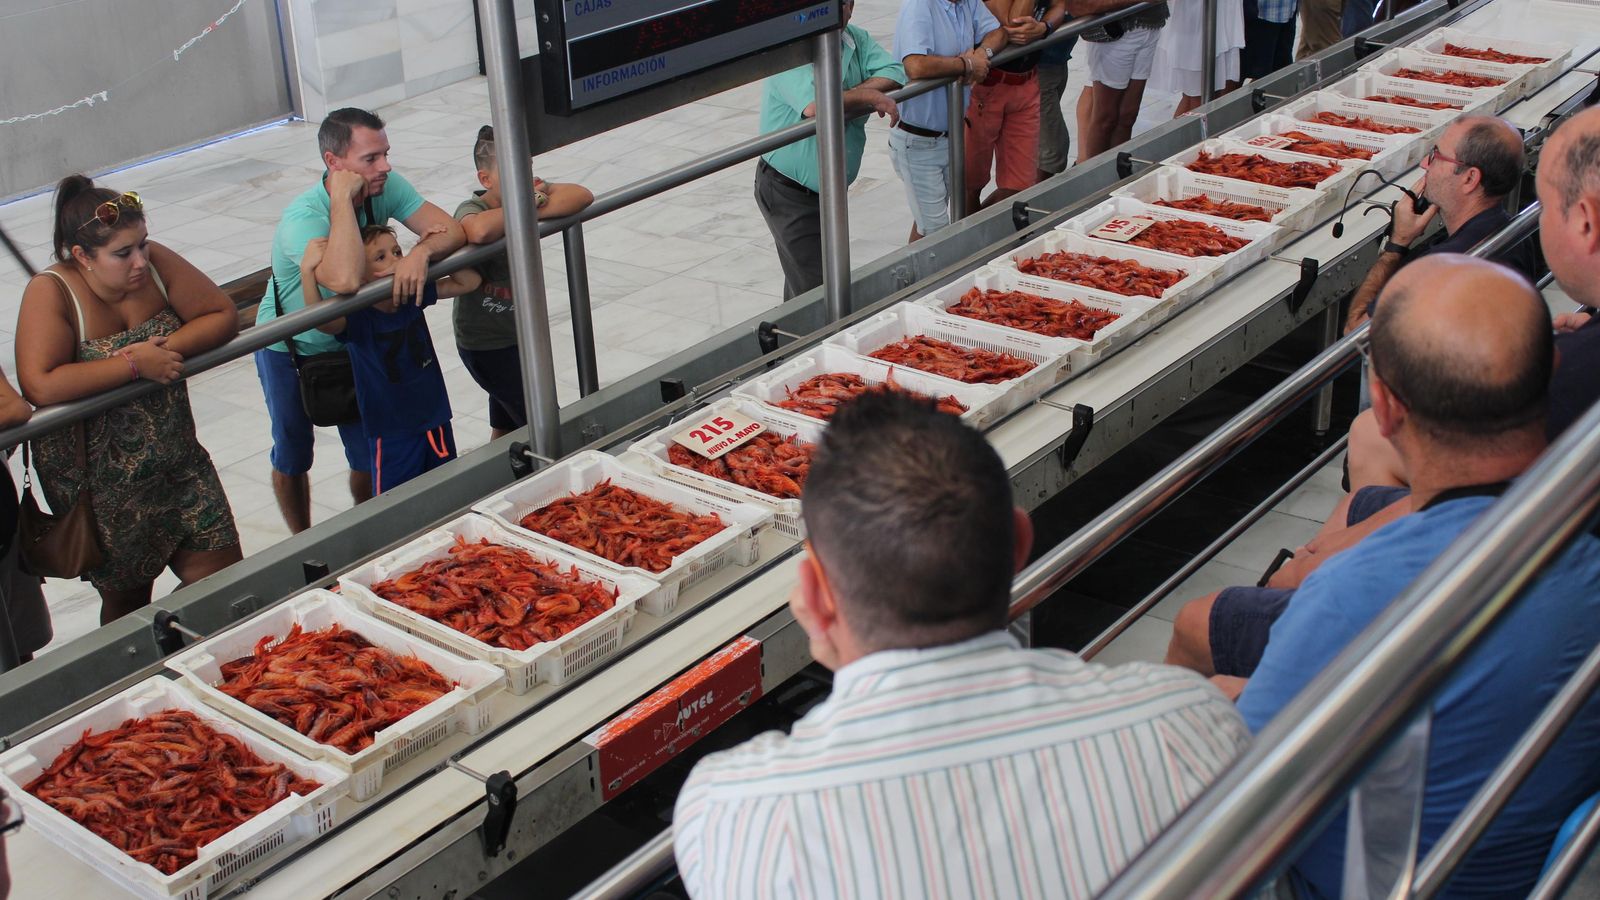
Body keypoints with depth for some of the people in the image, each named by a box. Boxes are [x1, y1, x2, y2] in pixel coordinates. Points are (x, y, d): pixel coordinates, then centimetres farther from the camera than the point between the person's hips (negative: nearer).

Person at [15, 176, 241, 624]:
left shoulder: (155, 262, -6)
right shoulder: (50, 293, -19)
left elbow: (224, 316, -1)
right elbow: (40, 387, -32)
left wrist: (167, 348, -18)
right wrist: (135, 365, -27)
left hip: (179, 465, 4)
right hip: (102, 484, -4)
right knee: (128, 602, 12)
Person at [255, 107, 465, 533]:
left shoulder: (386, 187, -19)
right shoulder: (302, 218, -36)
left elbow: (452, 229, -22)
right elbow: (345, 280, -54)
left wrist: (422, 251, -44)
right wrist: (343, 198, -46)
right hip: (290, 349, -4)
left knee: (369, 453, 9)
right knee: (293, 456, 14)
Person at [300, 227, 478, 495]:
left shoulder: (413, 295, -4)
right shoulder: (357, 318, -19)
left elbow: (469, 281, 0)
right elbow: (320, 319, -40)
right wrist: (307, 270, -50)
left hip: (436, 419, 5)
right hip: (392, 433, -5)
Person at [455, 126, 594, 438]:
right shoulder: (470, 210, -22)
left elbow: (582, 195, -17)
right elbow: (480, 230, -48)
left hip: (520, 330, 7)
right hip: (486, 342, -7)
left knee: (506, 429, 21)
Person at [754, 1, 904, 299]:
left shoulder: (857, 40, 2)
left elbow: (895, 76, -12)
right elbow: (814, 106, -37)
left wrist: (845, 101, -25)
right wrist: (869, 96, -25)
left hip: (830, 186, 8)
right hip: (789, 193, -8)